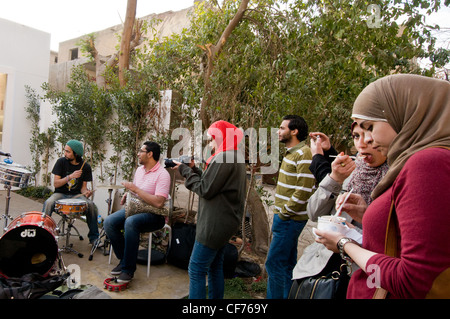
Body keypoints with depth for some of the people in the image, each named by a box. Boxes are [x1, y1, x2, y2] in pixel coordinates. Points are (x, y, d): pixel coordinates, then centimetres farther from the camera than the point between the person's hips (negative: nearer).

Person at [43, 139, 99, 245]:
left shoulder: (85, 167, -2)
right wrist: (70, 176, -23)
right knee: (48, 203, -32)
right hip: (60, 194, 0)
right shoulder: (61, 162, -5)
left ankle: (94, 237, -14)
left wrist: (86, 192, -21)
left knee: (91, 205, -27)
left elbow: (83, 187, 3)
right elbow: (56, 184, -8)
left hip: (76, 195, 0)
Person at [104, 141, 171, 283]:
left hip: (155, 215, -8)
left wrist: (135, 189, -23)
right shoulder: (139, 169, 11)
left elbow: (158, 203, -27)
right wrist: (127, 193, 2)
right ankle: (123, 259, 3)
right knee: (109, 222, -13)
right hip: (135, 208, 8)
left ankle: (128, 268, -18)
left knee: (130, 222, -35)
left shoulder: (162, 174, -16)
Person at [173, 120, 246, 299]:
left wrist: (185, 171, -7)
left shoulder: (223, 158, -18)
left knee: (196, 270, -2)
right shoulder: (236, 157, 14)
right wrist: (193, 169, 6)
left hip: (216, 223, -10)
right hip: (225, 222, 10)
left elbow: (205, 190, -18)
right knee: (215, 267, 20)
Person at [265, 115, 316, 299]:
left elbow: (305, 190, -24)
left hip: (289, 219, -10)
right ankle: (287, 296, 31)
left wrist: (284, 213, -16)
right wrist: (280, 212, 15)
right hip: (285, 218, 10)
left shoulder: (304, 154, -17)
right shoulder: (291, 152, 14)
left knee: (274, 263, -3)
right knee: (287, 264, 18)